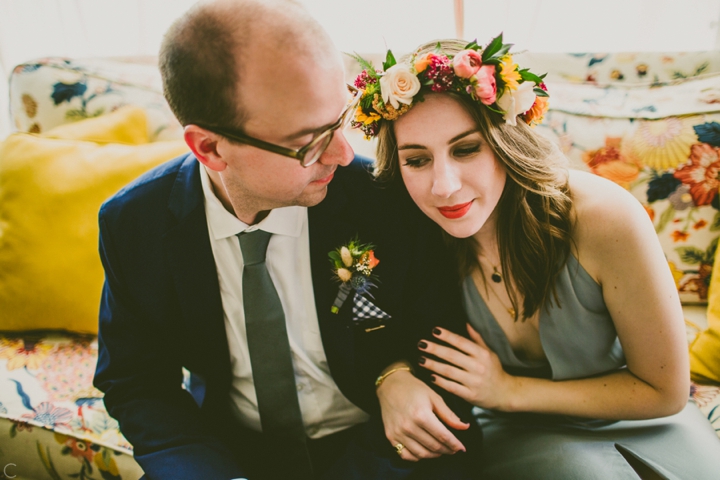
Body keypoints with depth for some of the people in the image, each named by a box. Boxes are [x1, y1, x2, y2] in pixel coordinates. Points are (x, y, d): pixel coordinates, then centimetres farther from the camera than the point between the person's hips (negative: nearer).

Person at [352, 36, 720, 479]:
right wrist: (391, 379, -27)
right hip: (517, 435, -2)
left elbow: (665, 391, -15)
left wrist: (510, 390, -22)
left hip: (635, 422, 2)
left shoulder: (605, 219, -28)